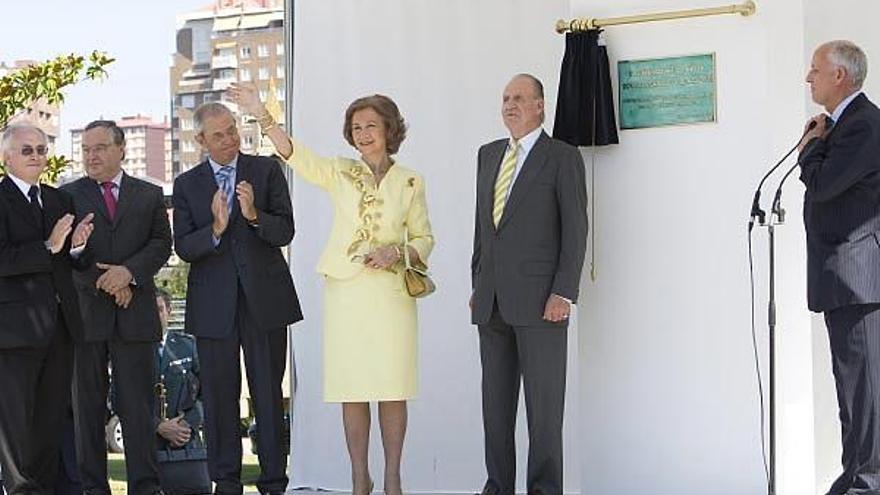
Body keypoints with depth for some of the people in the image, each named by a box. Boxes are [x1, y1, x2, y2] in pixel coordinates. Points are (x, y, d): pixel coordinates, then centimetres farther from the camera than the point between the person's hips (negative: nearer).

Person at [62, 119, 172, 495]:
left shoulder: (149, 195, 13)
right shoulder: (68, 196, 8)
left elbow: (162, 243, 5)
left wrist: (129, 272, -11)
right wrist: (103, 282, -9)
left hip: (135, 311, 0)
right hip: (84, 309, 0)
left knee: (137, 403, -1)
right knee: (87, 404, 3)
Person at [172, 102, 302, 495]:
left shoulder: (267, 171, 2)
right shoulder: (187, 185, 6)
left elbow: (285, 232, -5)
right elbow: (183, 249, -2)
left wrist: (254, 215, -24)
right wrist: (215, 229, -20)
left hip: (265, 299, -1)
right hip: (214, 305, 1)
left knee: (269, 394, 4)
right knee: (219, 396, 6)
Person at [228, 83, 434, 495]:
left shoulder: (410, 182, 7)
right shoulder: (340, 173, 6)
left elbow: (424, 239, 10)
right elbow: (294, 154, -9)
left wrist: (398, 252, -10)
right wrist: (261, 116, -22)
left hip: (392, 291, 0)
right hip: (346, 289, 1)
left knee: (393, 387, 0)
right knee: (351, 388, 2)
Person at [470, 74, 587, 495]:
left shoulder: (563, 157, -1)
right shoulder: (488, 155, 17)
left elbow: (575, 231, -6)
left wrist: (564, 293, -13)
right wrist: (477, 284, 15)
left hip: (539, 299, -6)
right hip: (492, 302, 6)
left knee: (543, 401, -4)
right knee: (495, 402, 7)